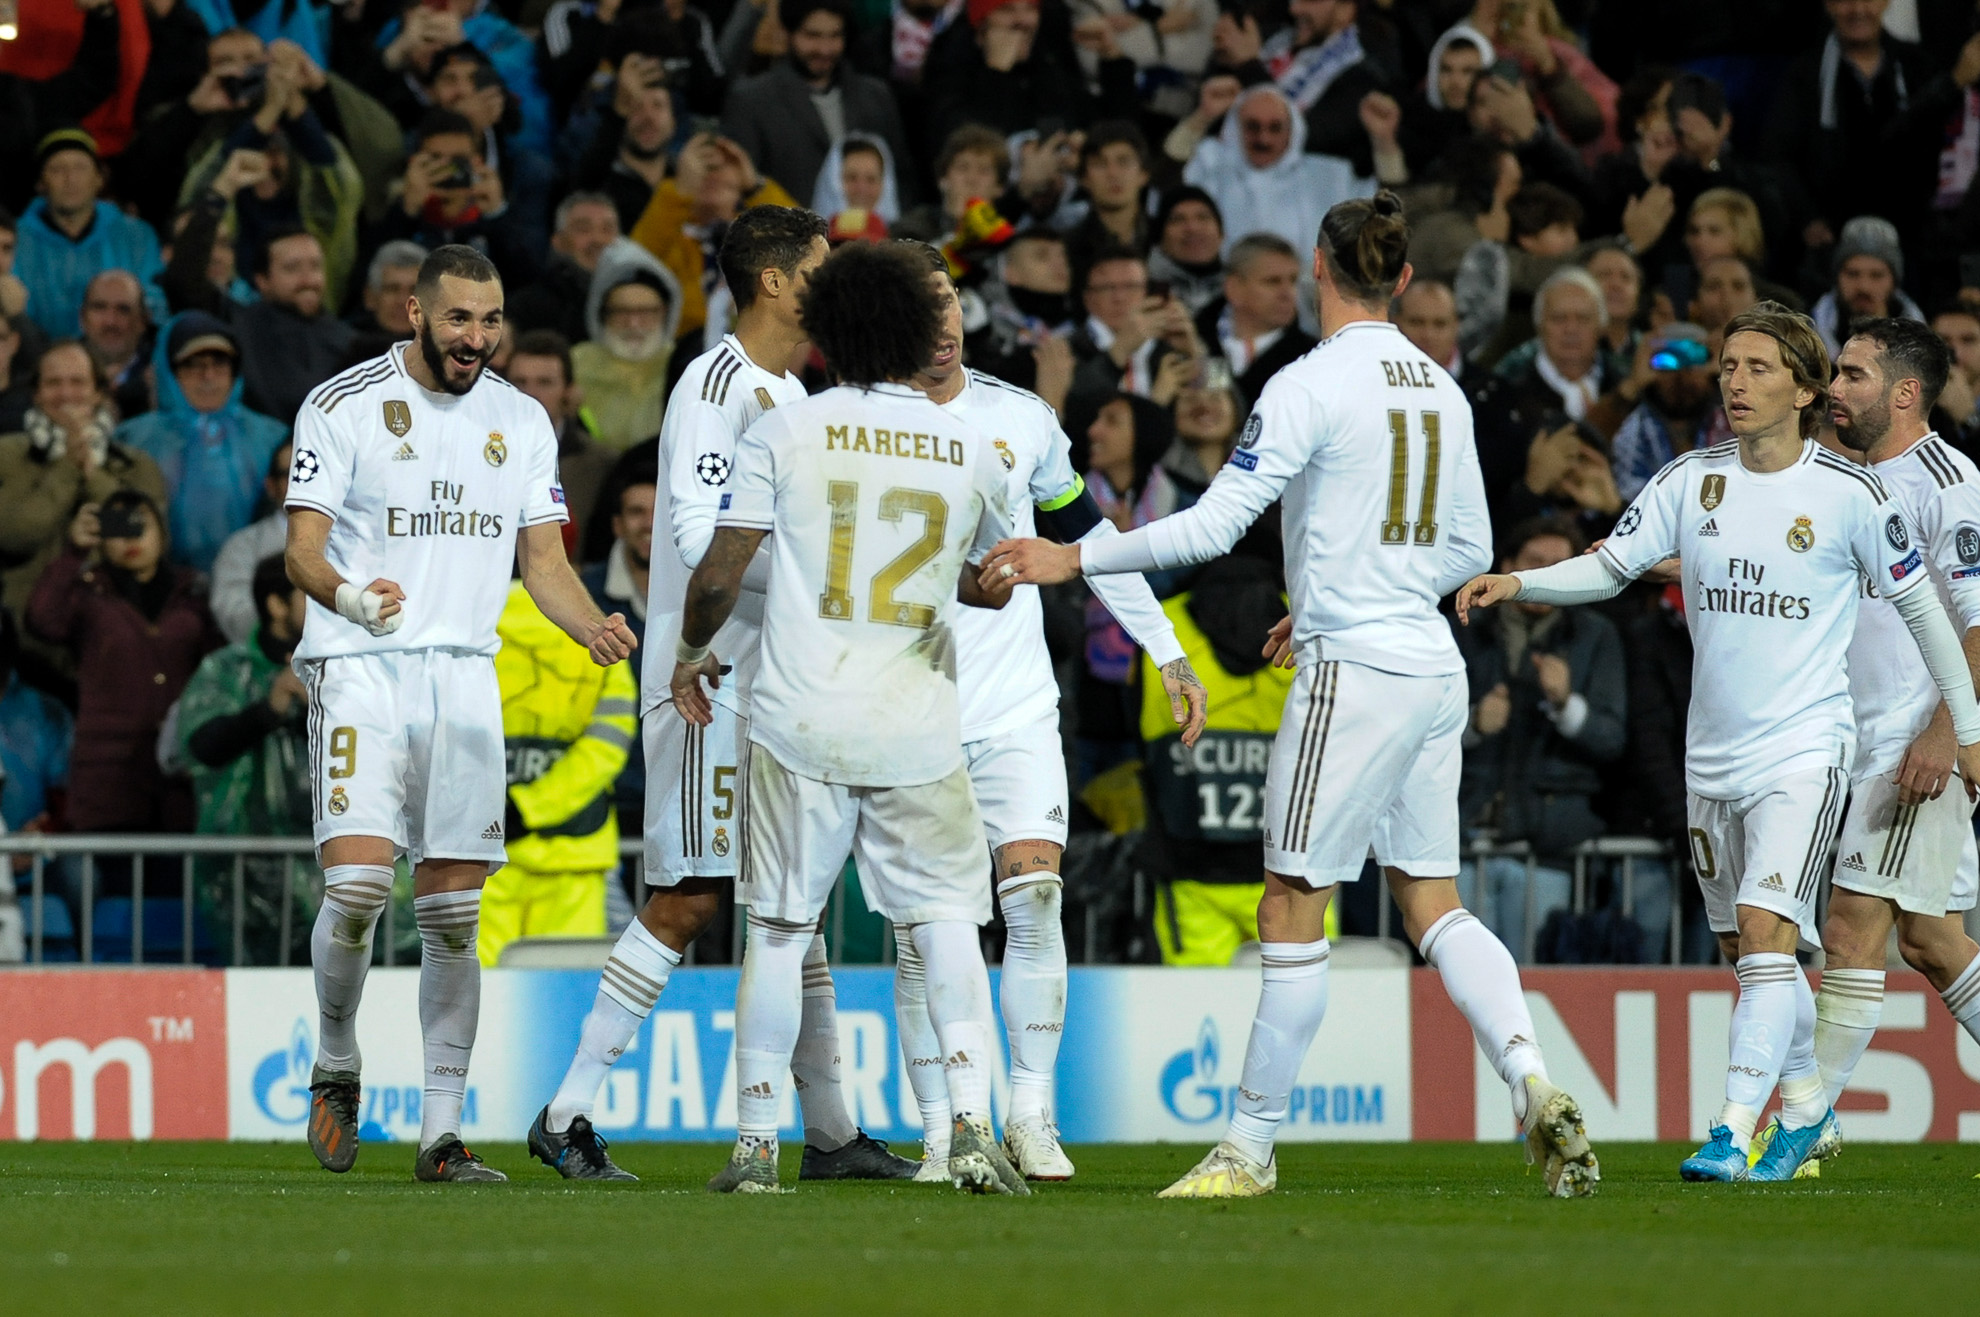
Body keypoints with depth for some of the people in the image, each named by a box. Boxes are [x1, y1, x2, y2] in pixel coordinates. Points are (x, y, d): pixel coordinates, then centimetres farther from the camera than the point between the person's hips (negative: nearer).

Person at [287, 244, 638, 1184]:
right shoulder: (342, 407, -1)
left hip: (466, 674, 4)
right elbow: (303, 547, -6)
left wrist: (591, 625, -6)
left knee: (452, 913, 0)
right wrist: (349, 594, -28)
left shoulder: (520, 421, 12)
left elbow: (544, 561, 15)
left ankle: (441, 1132, 3)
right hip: (361, 672, -4)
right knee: (357, 884, -18)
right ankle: (335, 1065, 7)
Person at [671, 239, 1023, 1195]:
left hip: (799, 724, -1)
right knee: (945, 919, 6)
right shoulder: (970, 450, 5)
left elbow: (718, 575, -3)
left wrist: (692, 653, 16)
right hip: (918, 730, 1)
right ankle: (971, 1124, -9)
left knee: (779, 931, 7)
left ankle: (755, 1142, 7)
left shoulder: (786, 431, -2)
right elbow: (996, 586, 19)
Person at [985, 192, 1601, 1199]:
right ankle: (1533, 1085, -5)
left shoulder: (1311, 386, -11)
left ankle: (1251, 1145, 4)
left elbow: (1213, 526, -15)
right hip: (1434, 670, 8)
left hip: (1353, 667, -7)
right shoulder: (1440, 388, 10)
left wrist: (1072, 560, -8)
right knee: (1432, 901, 12)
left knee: (1291, 910, -1)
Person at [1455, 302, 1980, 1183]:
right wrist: (1516, 583, -12)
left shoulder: (1848, 493, -7)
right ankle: (1804, 1105, 33)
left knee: (1765, 935, -19)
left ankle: (1732, 1133, -23)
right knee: (1741, 947, 14)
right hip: (1714, 751, 5)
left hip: (1804, 750, -5)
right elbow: (1610, 566, 6)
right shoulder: (1693, 480, 2)